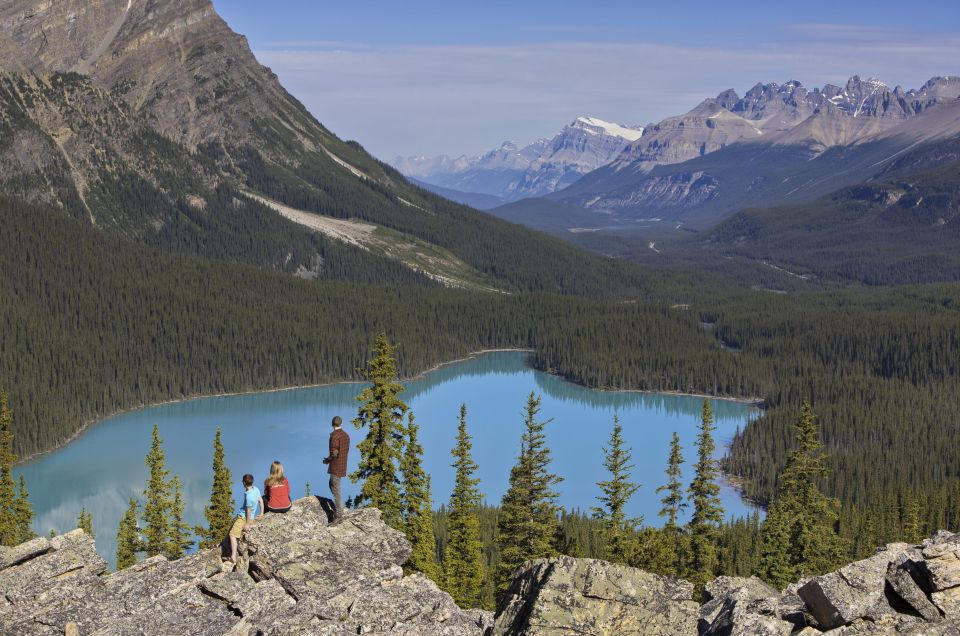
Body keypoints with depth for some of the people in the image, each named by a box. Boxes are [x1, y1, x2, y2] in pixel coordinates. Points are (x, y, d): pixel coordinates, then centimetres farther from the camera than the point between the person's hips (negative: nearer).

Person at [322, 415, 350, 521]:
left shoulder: (334, 435, -18)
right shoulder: (346, 435, 9)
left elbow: (334, 453, -22)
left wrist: (327, 460, -3)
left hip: (335, 466, -8)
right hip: (343, 465, 8)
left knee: (336, 490, -4)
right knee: (332, 485, 22)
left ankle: (339, 515, -2)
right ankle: (339, 509, 22)